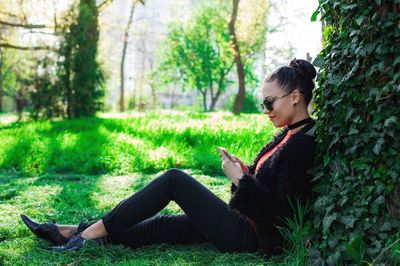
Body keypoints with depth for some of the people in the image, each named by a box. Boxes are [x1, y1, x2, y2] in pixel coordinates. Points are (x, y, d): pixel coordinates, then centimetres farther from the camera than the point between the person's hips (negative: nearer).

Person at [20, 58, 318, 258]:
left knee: (174, 179, -13)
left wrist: (240, 178, -17)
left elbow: (281, 212, -23)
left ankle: (93, 232, -6)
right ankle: (75, 232, 7)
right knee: (159, 226, 4)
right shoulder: (288, 134, 12)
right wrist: (242, 170, 2)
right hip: (244, 221, 9)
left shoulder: (304, 144, -18)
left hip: (252, 235, -9)